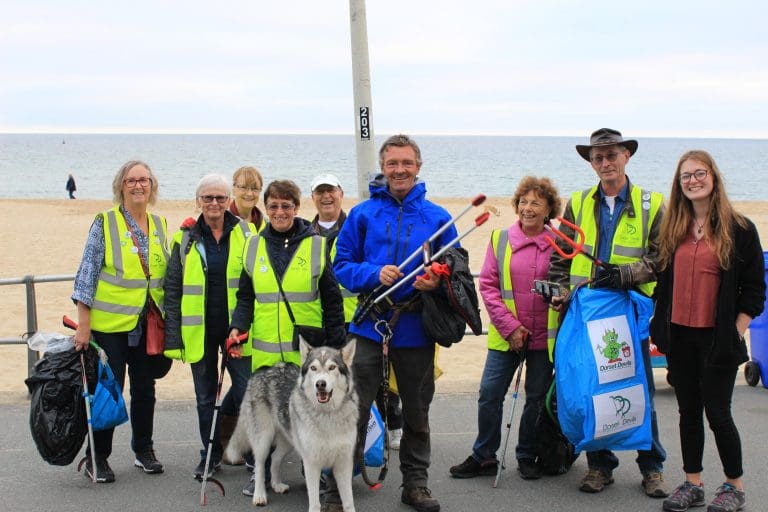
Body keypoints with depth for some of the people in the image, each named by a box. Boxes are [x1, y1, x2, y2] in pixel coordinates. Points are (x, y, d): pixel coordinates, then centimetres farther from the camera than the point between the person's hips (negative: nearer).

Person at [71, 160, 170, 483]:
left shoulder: (159, 225, 8)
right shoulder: (105, 223, -6)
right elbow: (86, 274, -7)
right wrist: (83, 324, -11)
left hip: (149, 323, 4)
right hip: (110, 323, -4)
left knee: (145, 388, 12)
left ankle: (144, 450, 26)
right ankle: (97, 458, 14)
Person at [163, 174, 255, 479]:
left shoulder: (245, 234, 1)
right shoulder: (186, 238, 4)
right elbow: (173, 288, 4)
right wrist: (173, 335, -3)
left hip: (236, 328, -2)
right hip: (198, 331, 2)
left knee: (247, 393, -5)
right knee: (205, 396, 11)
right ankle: (210, 456, 24)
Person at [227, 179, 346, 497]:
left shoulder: (316, 245, -1)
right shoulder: (254, 246, 7)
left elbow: (332, 300, 1)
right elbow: (245, 296, 12)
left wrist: (337, 345, -1)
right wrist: (238, 326, -5)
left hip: (307, 350, -2)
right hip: (265, 350, 2)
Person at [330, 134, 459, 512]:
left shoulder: (438, 218, 4)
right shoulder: (363, 214, 1)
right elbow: (342, 265, 1)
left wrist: (437, 281, -15)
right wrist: (375, 274, -17)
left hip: (416, 328, 2)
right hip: (370, 325, -1)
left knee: (417, 411, 13)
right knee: (353, 410, -2)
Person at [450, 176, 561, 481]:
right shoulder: (500, 239, 1)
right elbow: (488, 285, -1)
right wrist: (510, 327, -9)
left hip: (544, 337, 0)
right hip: (506, 337, 1)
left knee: (537, 398, 10)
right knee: (489, 395, 0)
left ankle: (527, 457, 26)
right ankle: (483, 457, 15)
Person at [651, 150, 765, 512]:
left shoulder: (739, 229, -5)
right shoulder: (673, 229, 8)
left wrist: (737, 331, -10)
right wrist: (661, 326, 7)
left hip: (717, 337, -4)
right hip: (679, 336, 5)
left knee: (717, 412, 0)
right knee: (689, 411, 11)